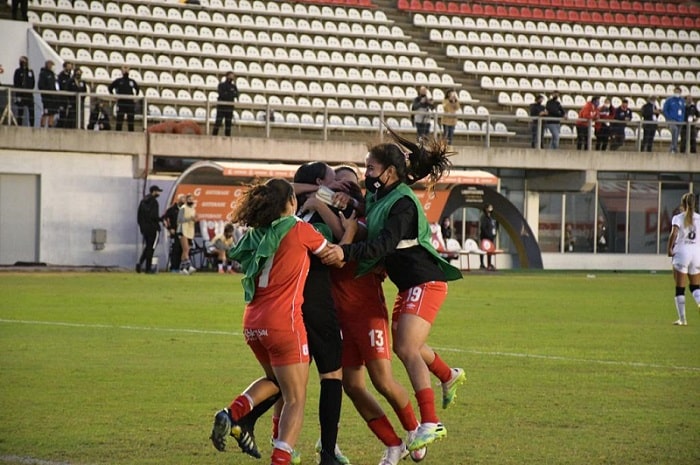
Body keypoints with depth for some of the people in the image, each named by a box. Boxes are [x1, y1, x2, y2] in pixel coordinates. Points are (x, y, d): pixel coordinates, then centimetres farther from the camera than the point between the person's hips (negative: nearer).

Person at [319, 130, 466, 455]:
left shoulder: (403, 203, -20)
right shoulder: (378, 198, 7)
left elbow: (384, 244, -32)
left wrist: (346, 253, -44)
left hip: (426, 282, -10)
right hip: (409, 285, 10)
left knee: (407, 348, -18)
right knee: (403, 346, 21)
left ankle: (430, 424, -20)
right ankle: (449, 376, 48)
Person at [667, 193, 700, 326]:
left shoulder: (678, 218, -4)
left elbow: (674, 233, -19)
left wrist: (670, 249, -8)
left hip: (682, 252, -3)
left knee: (680, 288, 3)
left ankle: (682, 318, 2)